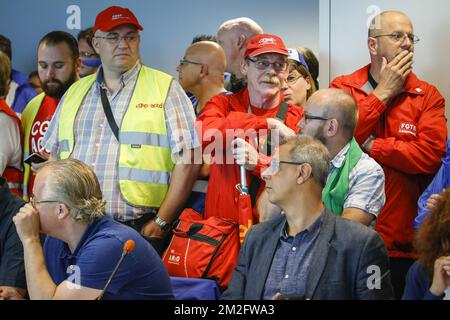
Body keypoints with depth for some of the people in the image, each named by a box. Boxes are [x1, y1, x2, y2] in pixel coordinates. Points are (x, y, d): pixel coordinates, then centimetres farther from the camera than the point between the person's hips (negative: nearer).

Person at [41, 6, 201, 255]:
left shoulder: (165, 88, 4)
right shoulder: (75, 92, 18)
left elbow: (187, 160, -4)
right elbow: (54, 157, 21)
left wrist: (160, 222, -9)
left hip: (140, 229, -4)